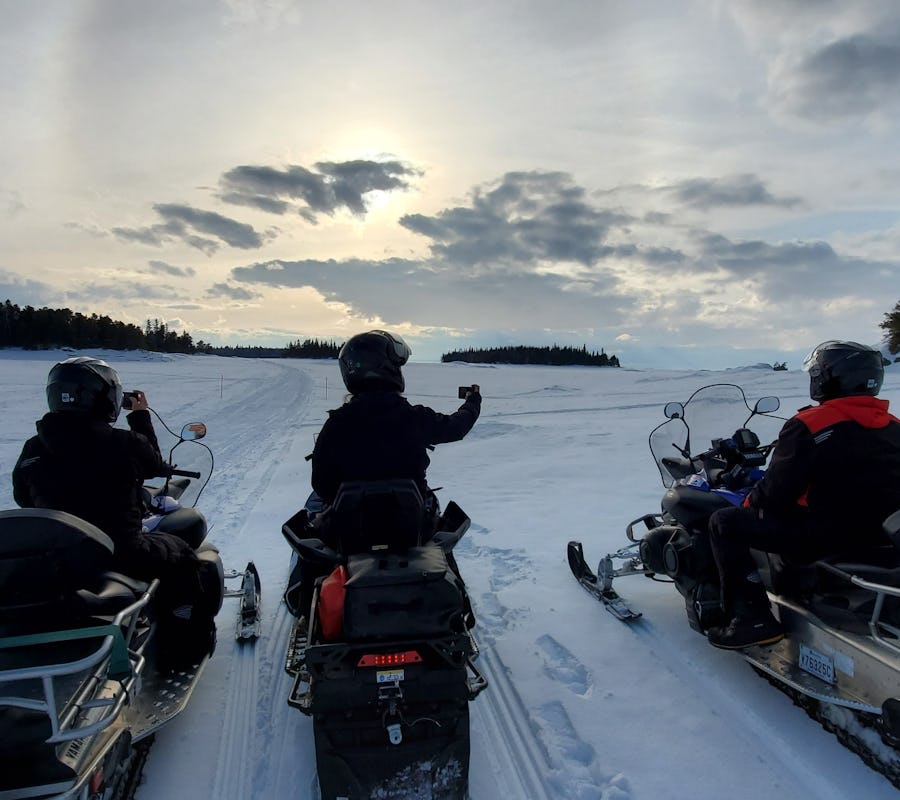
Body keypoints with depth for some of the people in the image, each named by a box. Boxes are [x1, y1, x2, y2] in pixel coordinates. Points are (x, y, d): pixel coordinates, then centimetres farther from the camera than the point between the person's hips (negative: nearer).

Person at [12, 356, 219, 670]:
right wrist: (142, 417, 15)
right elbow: (155, 464, 5)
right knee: (182, 556, 18)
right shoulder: (126, 444, -16)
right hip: (122, 558, -5)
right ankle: (187, 645, 25)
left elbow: (24, 499, 10)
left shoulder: (32, 451, -4)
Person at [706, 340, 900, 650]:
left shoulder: (808, 425, -16)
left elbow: (775, 491, -14)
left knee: (725, 522, 0)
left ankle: (752, 617, -5)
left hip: (826, 535, -8)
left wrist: (750, 504, 7)